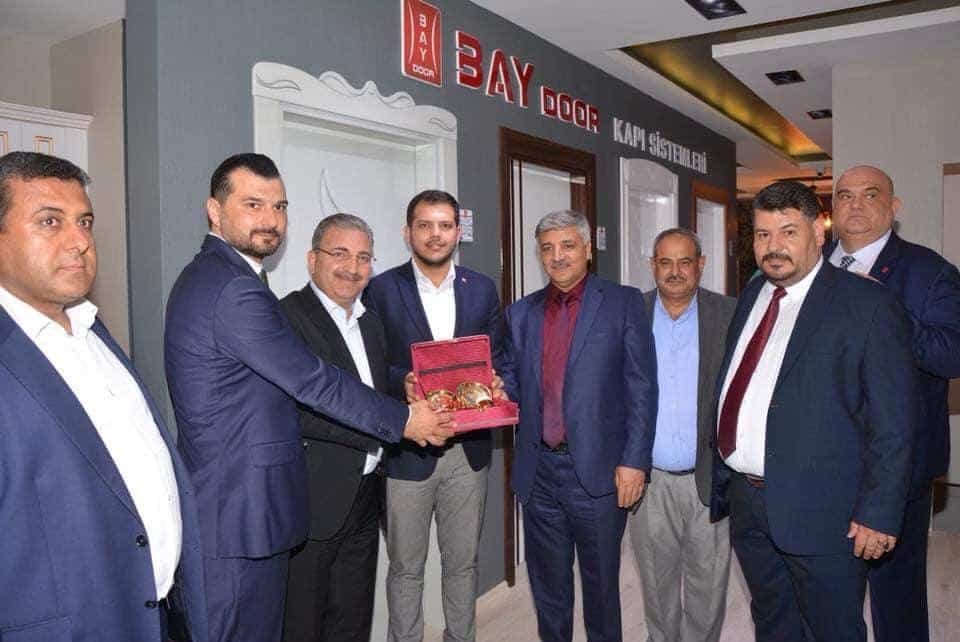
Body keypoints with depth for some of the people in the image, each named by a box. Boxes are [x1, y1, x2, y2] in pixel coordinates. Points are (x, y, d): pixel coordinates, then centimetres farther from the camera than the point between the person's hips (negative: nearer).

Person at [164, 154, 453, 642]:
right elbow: (313, 382, -20)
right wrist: (403, 420, -8)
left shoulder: (206, 277, 12)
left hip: (223, 505, 10)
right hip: (243, 514, -10)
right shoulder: (236, 290, -21)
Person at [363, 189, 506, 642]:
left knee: (463, 562, 18)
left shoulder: (482, 289, 6)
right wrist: (401, 382, -22)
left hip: (469, 448, 3)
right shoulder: (381, 290, -3)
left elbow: (496, 360, 9)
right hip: (407, 450, -2)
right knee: (405, 567, 12)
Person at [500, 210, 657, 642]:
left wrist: (634, 461, -11)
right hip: (538, 471, 4)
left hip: (599, 471, -3)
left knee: (601, 581, 13)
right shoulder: (521, 313, 9)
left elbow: (642, 388, -6)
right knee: (547, 582, 18)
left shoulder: (624, 304, -3)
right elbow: (514, 383, 12)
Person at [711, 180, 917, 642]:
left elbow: (892, 424, -13)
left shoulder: (868, 306, -12)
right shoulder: (752, 297, 8)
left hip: (818, 512, -6)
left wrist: (878, 514, -14)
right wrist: (721, 479, 11)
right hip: (745, 499, 6)